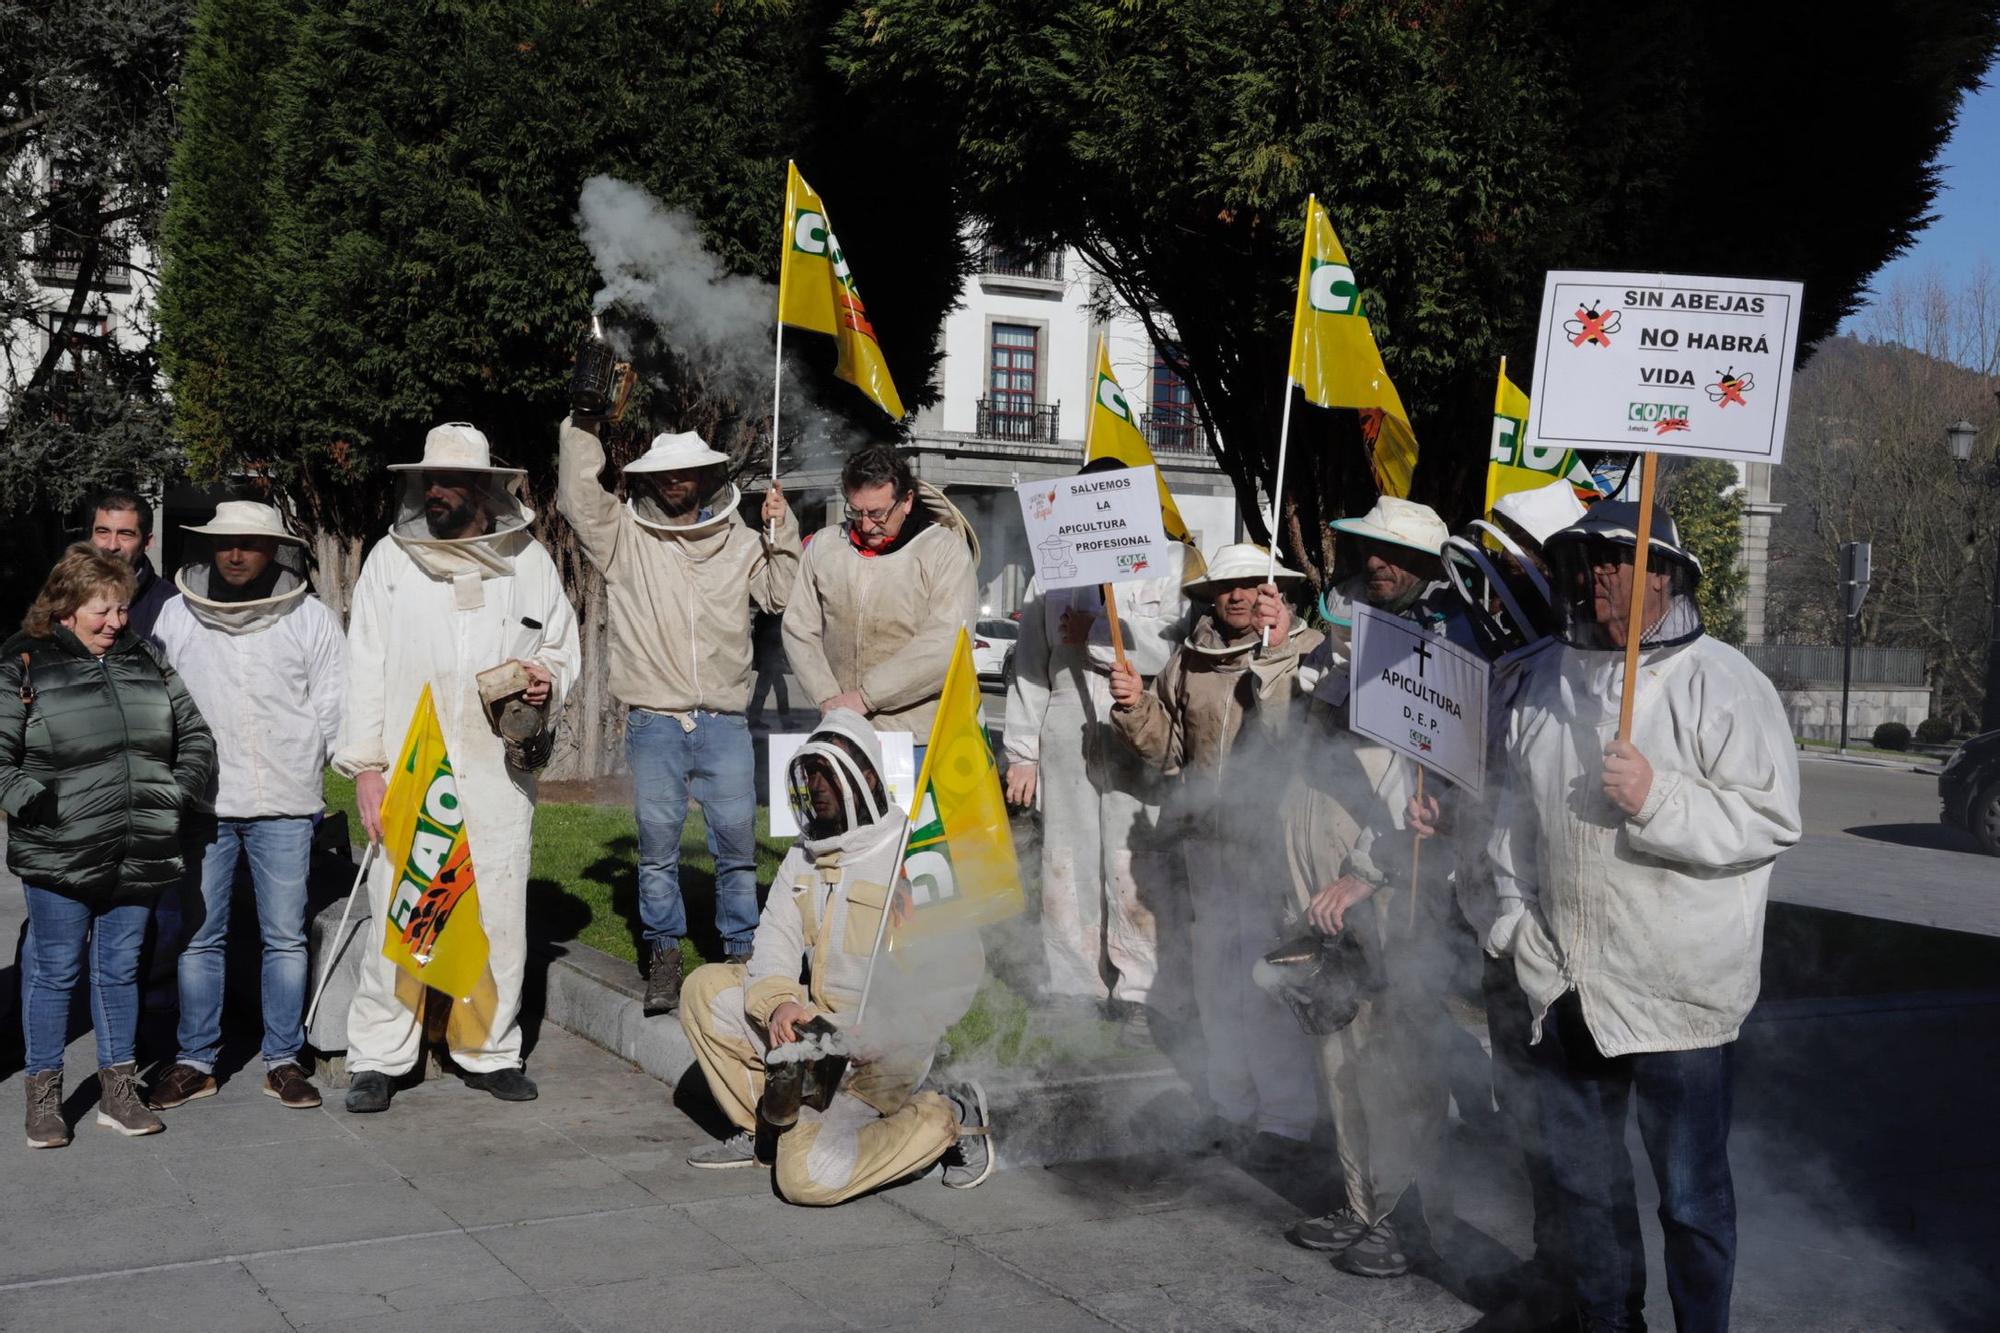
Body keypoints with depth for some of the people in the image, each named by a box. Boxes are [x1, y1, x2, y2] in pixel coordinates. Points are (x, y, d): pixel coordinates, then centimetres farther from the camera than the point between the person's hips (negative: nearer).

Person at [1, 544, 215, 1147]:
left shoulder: (145, 660, 11)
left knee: (120, 970, 12)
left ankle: (118, 1090, 22)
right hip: (59, 855, -4)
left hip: (137, 853, 4)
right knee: (56, 972, 4)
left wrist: (181, 789, 5)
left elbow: (195, 734, 17)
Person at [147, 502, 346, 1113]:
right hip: (201, 803, 1)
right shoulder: (176, 616, 6)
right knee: (199, 936, 5)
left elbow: (334, 707, 6)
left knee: (285, 937, 4)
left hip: (285, 804, -1)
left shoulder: (311, 618, 3)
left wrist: (301, 770, 4)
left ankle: (283, 1061, 13)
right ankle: (196, 1061, 15)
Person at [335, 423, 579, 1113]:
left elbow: (561, 651, 18)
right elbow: (366, 667, 5)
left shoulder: (528, 562, 8)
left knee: (499, 918, 3)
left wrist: (547, 682, -6)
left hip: (498, 773, 1)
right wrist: (365, 765, -1)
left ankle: (490, 1051, 18)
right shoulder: (390, 558, 6)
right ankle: (378, 1058, 9)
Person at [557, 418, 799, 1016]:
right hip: (653, 722, -1)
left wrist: (783, 535, -3)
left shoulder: (739, 539, 11)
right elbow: (577, 497, -9)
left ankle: (742, 951, 15)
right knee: (657, 844, 3)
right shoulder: (624, 535, 5)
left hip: (725, 721, 1)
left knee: (737, 842, 2)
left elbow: (783, 595, 9)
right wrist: (583, 427, -11)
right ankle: (664, 954, 16)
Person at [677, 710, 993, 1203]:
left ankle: (949, 1120, -1)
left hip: (883, 1048, -8)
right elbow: (776, 940, 3)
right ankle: (761, 1129, 9)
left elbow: (961, 966, -18)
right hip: (814, 1026, 8)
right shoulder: (804, 856, 10)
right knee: (707, 986, -1)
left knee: (807, 1176, -22)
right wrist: (778, 1003, -18)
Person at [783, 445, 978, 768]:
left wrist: (866, 696, -16)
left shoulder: (945, 550, -5)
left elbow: (945, 645, -15)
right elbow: (799, 629, 8)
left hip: (919, 740, -4)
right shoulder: (824, 546, 9)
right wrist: (827, 697, -7)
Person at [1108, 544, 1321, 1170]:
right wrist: (1136, 708, 2)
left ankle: (1287, 1116, 6)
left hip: (1276, 835, -5)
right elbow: (1167, 745, 19)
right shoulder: (1189, 660, 13)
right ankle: (1233, 1104, 26)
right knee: (1215, 972, 12)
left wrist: (1279, 650, -23)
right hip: (1206, 836, 6)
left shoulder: (1307, 650, -3)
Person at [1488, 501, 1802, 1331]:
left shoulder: (1720, 682, -11)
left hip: (1676, 993, -6)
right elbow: (1517, 812, 18)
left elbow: (1772, 820, -16)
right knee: (1582, 1175, 19)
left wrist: (1658, 799, -26)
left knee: (1692, 1192, 5)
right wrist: (1515, 915, 11)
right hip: (1567, 984, 7)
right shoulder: (1548, 682, 9)